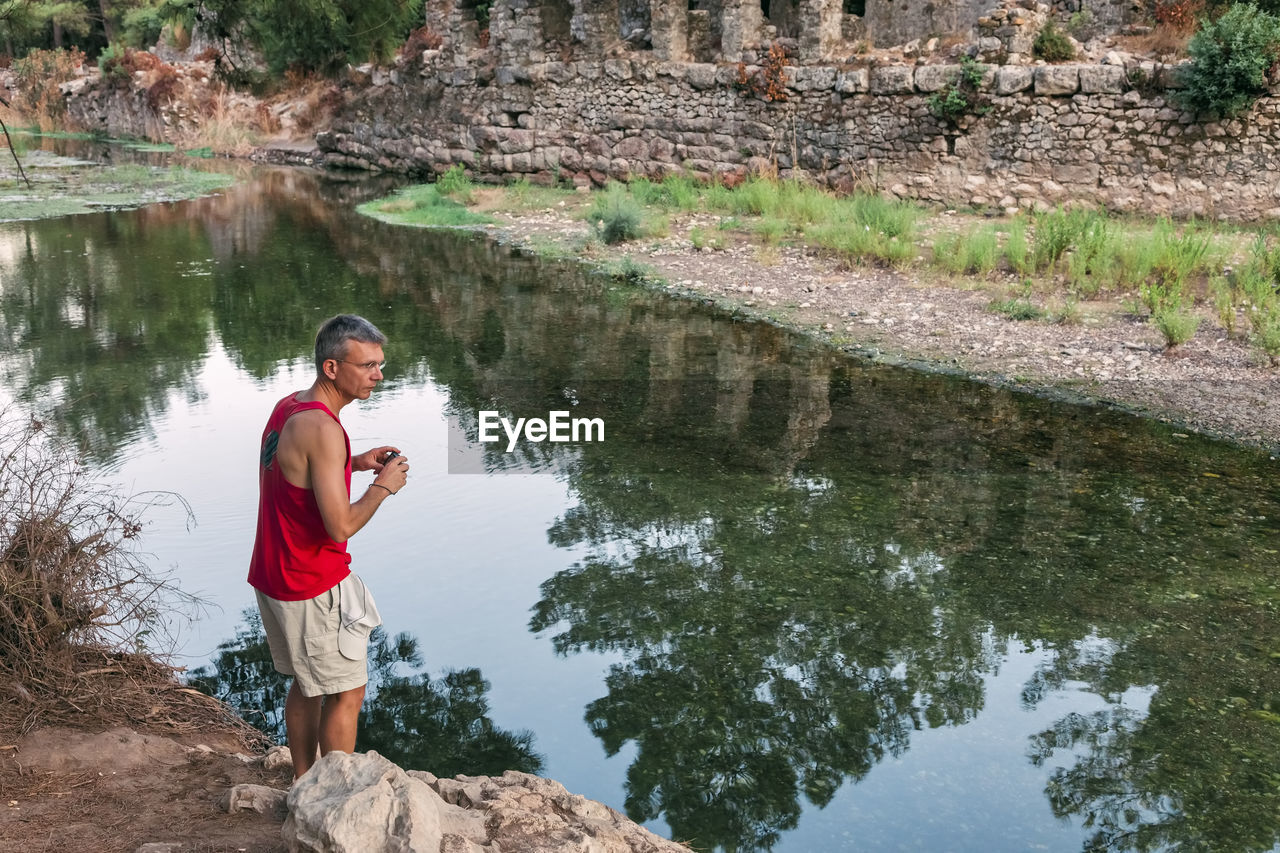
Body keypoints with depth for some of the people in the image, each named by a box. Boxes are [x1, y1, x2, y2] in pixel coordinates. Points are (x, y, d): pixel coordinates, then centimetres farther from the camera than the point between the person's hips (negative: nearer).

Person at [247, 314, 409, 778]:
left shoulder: (288, 407, 4)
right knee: (346, 694, 5)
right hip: (315, 587, -9)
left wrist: (355, 462, 9)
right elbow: (341, 527, -29)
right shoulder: (322, 428, -25)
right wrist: (383, 486, -13)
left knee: (307, 685, 22)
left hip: (275, 577, 9)